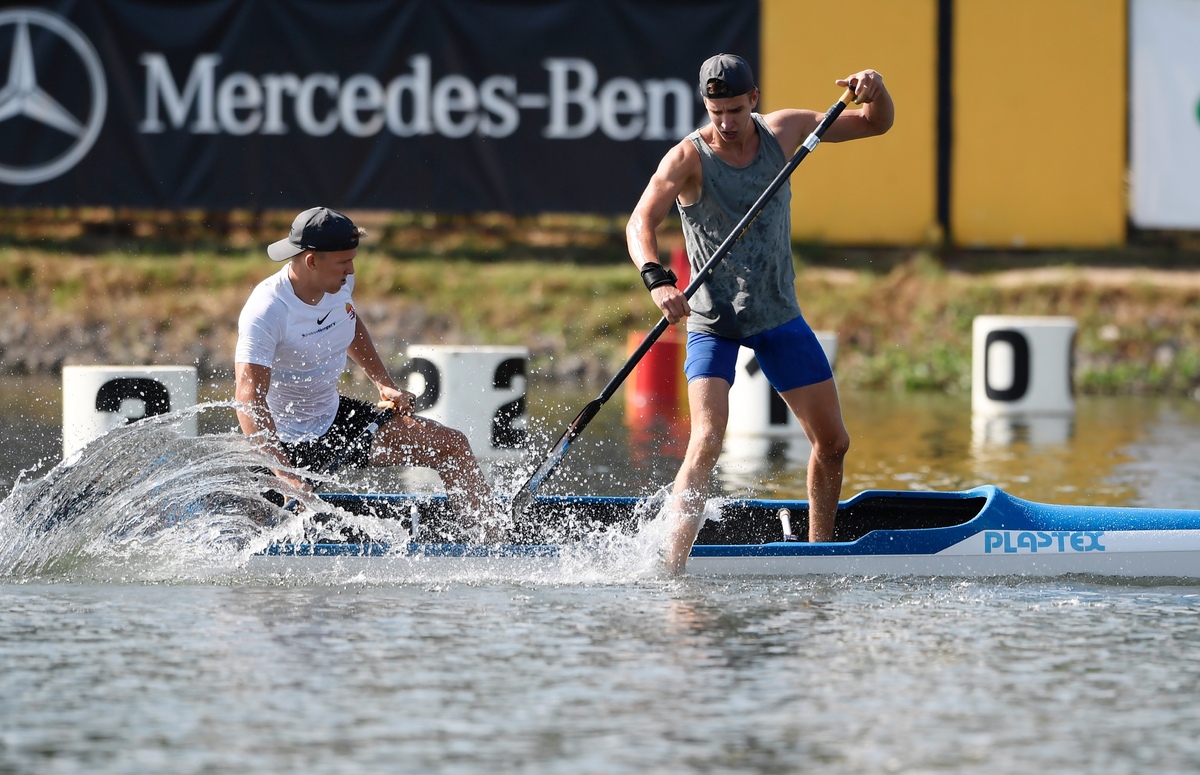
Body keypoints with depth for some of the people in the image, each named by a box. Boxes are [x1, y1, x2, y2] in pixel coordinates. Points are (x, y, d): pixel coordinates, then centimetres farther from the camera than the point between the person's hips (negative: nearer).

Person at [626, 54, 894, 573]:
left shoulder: (782, 132, -3)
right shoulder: (689, 157, -17)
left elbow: (877, 123, 5)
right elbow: (641, 224, -29)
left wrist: (873, 90, -18)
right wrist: (657, 280, -48)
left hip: (779, 316, 5)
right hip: (713, 322, -5)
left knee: (833, 442, 9)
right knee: (707, 441, -23)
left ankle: (820, 552, 29)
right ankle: (671, 571, -30)